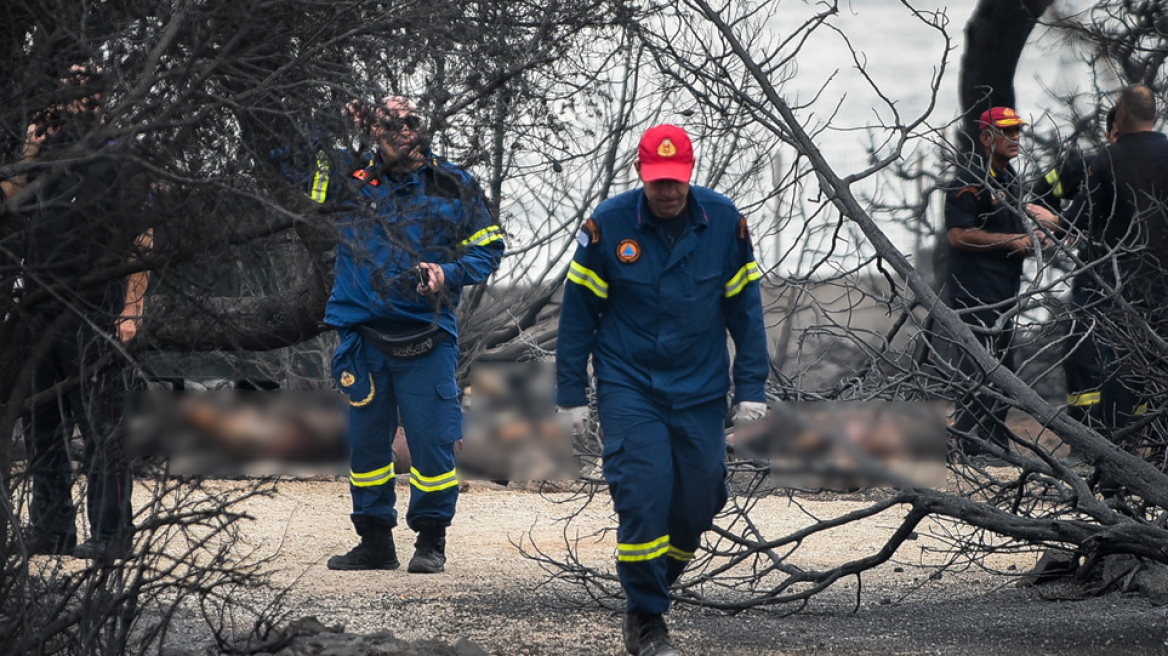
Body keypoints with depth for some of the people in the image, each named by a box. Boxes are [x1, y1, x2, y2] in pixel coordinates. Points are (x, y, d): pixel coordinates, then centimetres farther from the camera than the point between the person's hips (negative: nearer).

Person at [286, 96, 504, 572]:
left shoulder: (452, 185, 5)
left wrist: (448, 274, -8)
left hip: (425, 337, -2)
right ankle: (374, 541, 19)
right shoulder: (350, 177, 7)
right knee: (366, 438, 8)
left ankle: (430, 539, 9)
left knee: (432, 438, -5)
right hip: (363, 333, 2)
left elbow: (488, 247, 9)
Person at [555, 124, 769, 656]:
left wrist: (750, 387, 3)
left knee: (699, 500, 3)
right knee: (643, 495, -13)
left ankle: (656, 580, 31)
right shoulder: (607, 224, -8)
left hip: (700, 392, 3)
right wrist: (572, 392, -1)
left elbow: (745, 308, 6)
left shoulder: (724, 221, -2)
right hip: (628, 388, -2)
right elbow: (578, 312, 0)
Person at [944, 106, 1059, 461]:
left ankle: (998, 444, 21)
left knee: (1003, 365, 13)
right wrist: (1010, 241, -20)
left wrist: (1032, 237, 10)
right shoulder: (970, 180, -14)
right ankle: (973, 446, -10)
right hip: (975, 291, -10)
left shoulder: (1010, 178, 17)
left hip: (1005, 289, 10)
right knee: (978, 365, -12)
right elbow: (958, 235, -21)